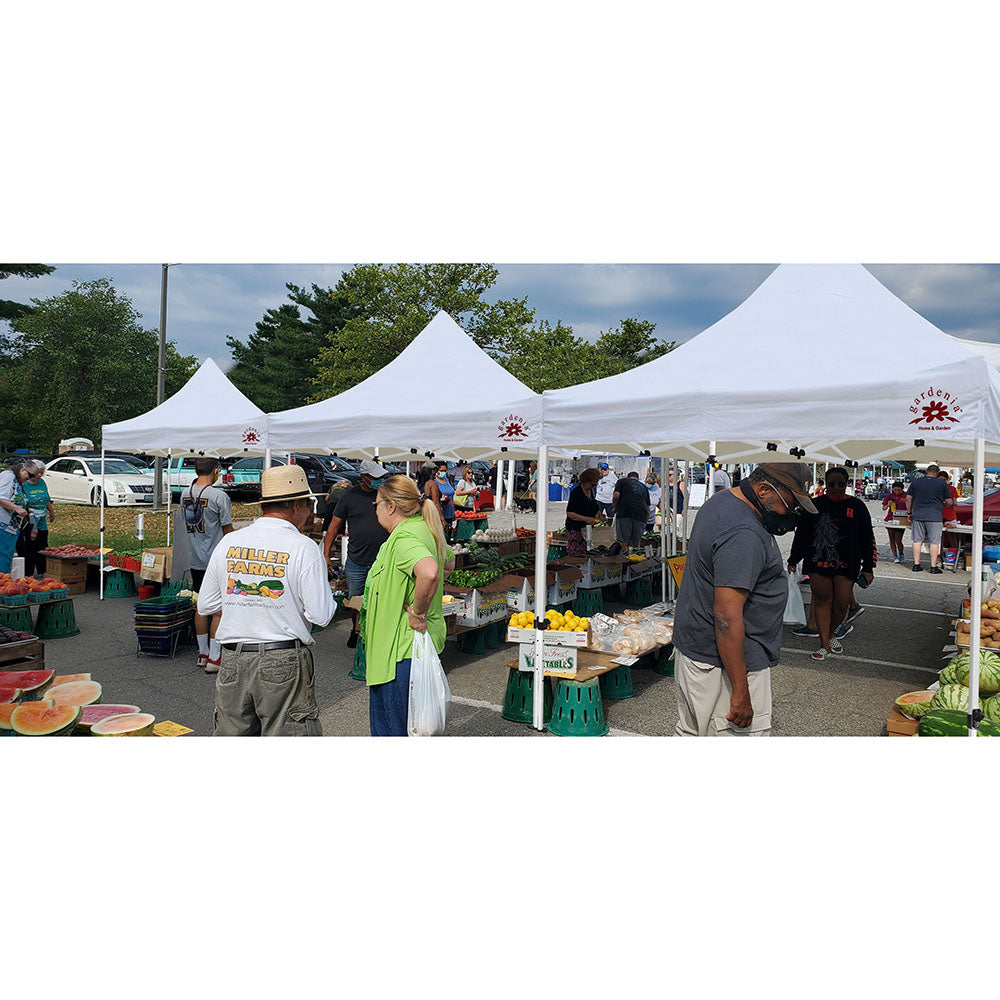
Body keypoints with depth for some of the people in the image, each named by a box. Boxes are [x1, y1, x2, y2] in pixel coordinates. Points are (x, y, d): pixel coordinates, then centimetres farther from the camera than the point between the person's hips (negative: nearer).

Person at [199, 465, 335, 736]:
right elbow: (321, 615, -11)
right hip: (284, 663, -4)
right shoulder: (304, 547, -10)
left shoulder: (228, 542, 4)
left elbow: (205, 606, 11)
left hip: (233, 661, 5)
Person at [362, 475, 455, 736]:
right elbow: (449, 562, 27)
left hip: (400, 648, -10)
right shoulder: (425, 529, 8)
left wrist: (418, 613, -27)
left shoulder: (403, 538, -22)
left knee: (395, 727, 2)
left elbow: (429, 573, -42)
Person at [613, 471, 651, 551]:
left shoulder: (622, 481, 19)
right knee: (636, 544, 8)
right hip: (641, 516, 3)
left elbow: (616, 496, 0)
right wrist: (645, 522, 34)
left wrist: (615, 508, 16)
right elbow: (648, 509, 25)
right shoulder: (643, 486, 30)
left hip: (624, 512, -3)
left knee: (622, 542, -6)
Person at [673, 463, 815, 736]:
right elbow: (727, 616, -28)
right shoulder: (743, 535, -25)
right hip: (723, 662, -10)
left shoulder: (721, 501, 8)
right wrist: (740, 692, -24)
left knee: (690, 732, 20)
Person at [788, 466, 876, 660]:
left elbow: (867, 537, 8)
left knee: (841, 603, -1)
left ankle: (831, 633, 27)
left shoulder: (856, 505, 5)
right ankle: (825, 645, 7)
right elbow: (801, 534, 13)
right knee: (822, 601, 0)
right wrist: (793, 560, 13)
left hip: (845, 564, 0)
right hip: (818, 562, 1)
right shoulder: (815, 505, 7)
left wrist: (868, 567, 5)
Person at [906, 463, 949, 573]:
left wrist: (909, 512, 17)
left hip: (918, 515, 2)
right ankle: (933, 566, 4)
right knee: (934, 541, 2)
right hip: (935, 516, -2)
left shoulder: (915, 482, 6)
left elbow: (908, 498, 7)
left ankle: (916, 565, 9)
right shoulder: (942, 483, 1)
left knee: (917, 540, 7)